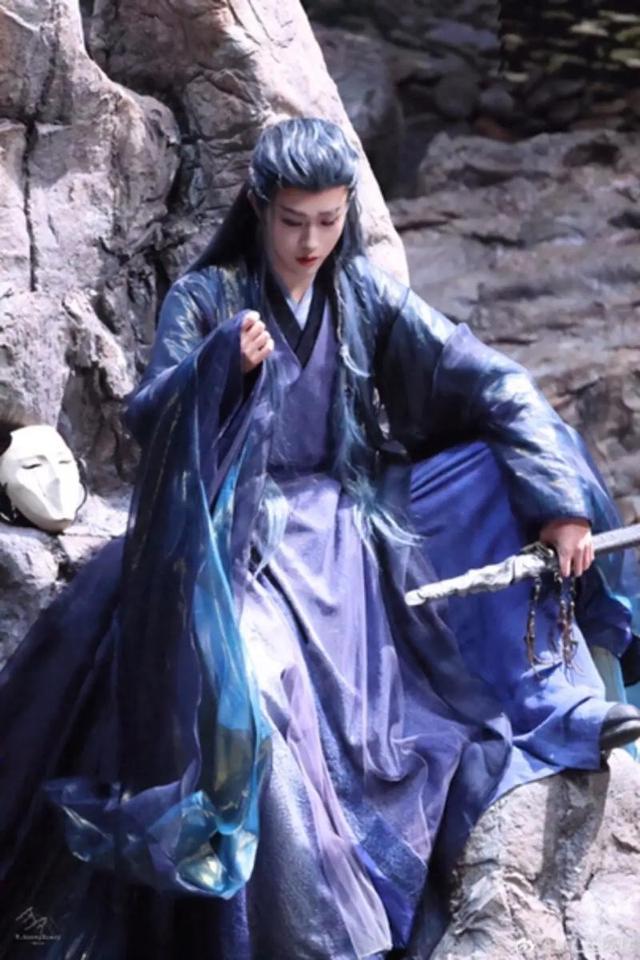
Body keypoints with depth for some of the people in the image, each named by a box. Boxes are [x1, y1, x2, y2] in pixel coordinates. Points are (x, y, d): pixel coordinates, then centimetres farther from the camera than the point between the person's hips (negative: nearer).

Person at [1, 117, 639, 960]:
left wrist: (564, 504, -7)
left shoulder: (368, 300, 5)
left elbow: (495, 388, 2)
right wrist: (218, 365, -28)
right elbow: (147, 418, -10)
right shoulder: (206, 298, -1)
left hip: (339, 538, 4)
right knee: (247, 692, -29)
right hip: (234, 541, -4)